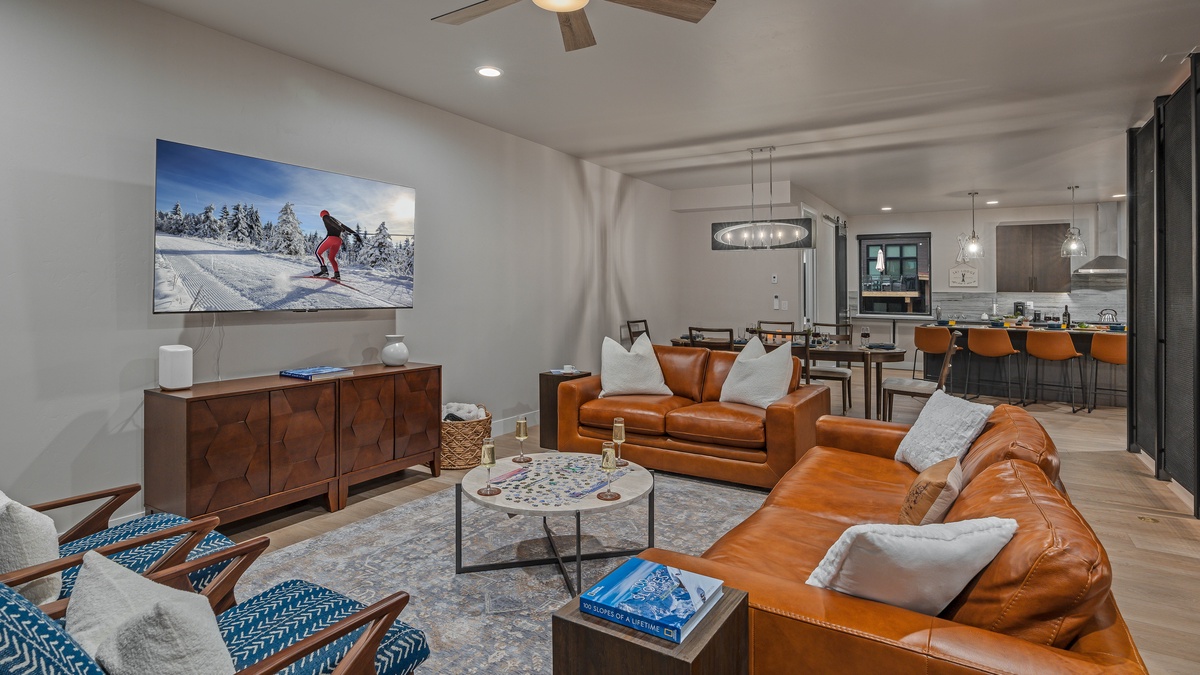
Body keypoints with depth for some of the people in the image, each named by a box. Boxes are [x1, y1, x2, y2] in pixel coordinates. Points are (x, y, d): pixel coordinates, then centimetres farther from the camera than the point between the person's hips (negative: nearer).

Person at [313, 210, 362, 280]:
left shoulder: (325, 217, 11)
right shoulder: (337, 220, 32)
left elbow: (333, 223, -7)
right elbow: (346, 227, 23)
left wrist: (343, 230, -21)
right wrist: (355, 234, 14)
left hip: (331, 237, -7)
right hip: (339, 240, 7)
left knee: (318, 252, 2)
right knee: (332, 257, 16)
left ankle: (324, 269, -19)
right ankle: (337, 274, 0)